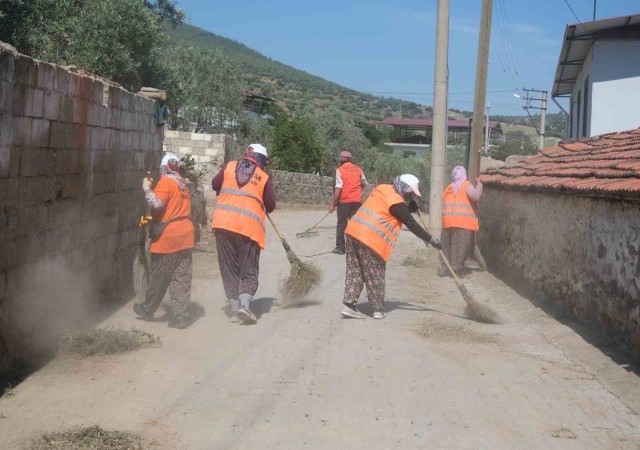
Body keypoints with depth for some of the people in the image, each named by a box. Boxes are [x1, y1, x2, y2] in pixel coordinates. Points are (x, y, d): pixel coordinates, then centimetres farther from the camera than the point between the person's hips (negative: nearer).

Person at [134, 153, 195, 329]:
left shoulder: (166, 182, -10)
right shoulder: (182, 184, 14)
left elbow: (157, 203, -24)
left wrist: (147, 189, -8)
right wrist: (153, 220, 28)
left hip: (167, 238, -7)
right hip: (185, 237, 7)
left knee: (158, 278, 8)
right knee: (182, 279, 5)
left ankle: (148, 309, 24)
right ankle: (181, 316, 3)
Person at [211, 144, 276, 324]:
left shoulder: (229, 166, 9)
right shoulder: (264, 177, 4)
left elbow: (215, 185, 16)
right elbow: (270, 206, 5)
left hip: (223, 222, 2)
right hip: (249, 226, -2)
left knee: (229, 268, 11)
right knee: (249, 271, 7)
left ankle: (234, 309, 8)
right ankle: (244, 304, -14)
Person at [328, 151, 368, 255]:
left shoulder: (340, 170, -7)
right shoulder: (358, 169, 5)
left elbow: (338, 189, -12)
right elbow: (364, 184, 13)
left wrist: (333, 203, -8)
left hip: (344, 200, -3)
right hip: (357, 200, 3)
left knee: (341, 224, 7)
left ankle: (340, 247, 7)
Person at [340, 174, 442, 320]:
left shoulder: (382, 188, 15)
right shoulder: (396, 202, -10)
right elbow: (412, 224, -8)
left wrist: (411, 205, 13)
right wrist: (431, 240, -2)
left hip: (354, 232, 8)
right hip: (370, 240, -8)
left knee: (355, 271, 10)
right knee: (375, 275, 4)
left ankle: (349, 305, 7)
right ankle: (378, 310, 11)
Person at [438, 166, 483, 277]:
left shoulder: (449, 188, 19)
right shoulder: (466, 185, 0)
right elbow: (475, 197, -15)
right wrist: (479, 185, -1)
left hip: (448, 220, 6)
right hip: (463, 221, -6)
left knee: (448, 246, 11)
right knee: (460, 246, 0)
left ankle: (444, 268, 11)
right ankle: (456, 268, -1)